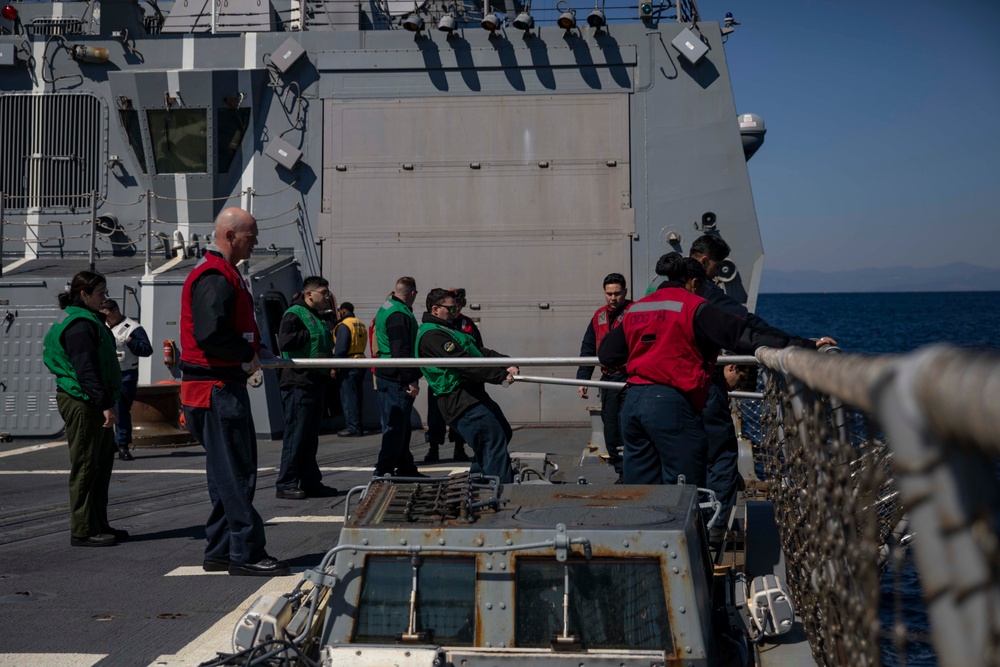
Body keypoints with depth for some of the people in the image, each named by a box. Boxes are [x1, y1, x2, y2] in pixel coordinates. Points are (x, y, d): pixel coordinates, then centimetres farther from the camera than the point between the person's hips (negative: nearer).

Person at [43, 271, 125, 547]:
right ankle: (83, 531, -1)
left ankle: (99, 525, 22)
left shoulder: (88, 321, 19)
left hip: (92, 404, 11)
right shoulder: (80, 325, -15)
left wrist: (106, 403, 21)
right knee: (86, 467, -6)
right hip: (82, 403, -11)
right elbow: (86, 370, -22)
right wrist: (105, 404, -25)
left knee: (103, 462, 14)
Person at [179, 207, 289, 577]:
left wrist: (260, 351, 12)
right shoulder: (214, 277, -16)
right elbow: (210, 334, -28)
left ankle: (220, 551, 22)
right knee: (236, 474, -7)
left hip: (223, 386, 11)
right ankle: (246, 553, -2)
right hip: (217, 389, -11)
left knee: (229, 473, 15)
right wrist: (248, 355, -15)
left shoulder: (224, 274, 19)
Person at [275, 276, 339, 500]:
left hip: (315, 383, 10)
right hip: (299, 383, -10)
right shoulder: (294, 314, -9)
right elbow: (285, 342, -23)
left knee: (311, 437, 14)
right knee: (295, 435, -8)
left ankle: (310, 482, 20)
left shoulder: (317, 318, 22)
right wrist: (309, 334, -16)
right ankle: (285, 484, -3)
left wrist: (329, 357, 8)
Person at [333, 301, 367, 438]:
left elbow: (340, 349, -18)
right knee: (357, 396, 13)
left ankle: (353, 428, -4)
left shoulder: (344, 326, -12)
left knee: (348, 397, -4)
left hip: (349, 365, -8)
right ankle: (358, 426, 18)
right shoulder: (361, 324, 12)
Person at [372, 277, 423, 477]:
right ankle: (383, 470, -6)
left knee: (400, 424, 16)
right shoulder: (399, 315, -17)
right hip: (397, 379, -11)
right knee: (395, 425, -7)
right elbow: (401, 352, -23)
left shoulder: (386, 309, 17)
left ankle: (405, 467, 24)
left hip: (385, 376, 11)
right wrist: (412, 380, -22)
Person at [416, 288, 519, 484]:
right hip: (461, 400, -11)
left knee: (504, 433, 18)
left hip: (474, 395, 11)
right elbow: (464, 364, -23)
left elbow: (480, 351, 13)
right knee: (494, 439, -15)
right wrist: (501, 375, -23)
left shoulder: (448, 330, 22)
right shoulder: (431, 335, -13)